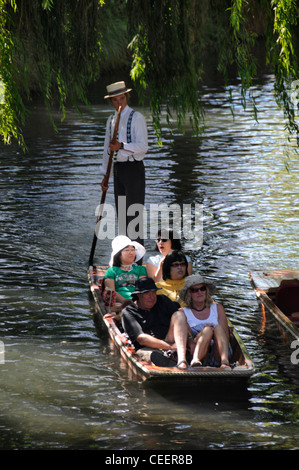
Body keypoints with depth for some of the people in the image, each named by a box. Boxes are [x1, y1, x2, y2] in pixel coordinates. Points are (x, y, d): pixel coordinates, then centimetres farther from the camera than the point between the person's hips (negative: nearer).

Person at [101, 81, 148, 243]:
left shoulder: (136, 118, -5)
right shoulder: (111, 120, 15)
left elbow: (143, 146, -14)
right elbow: (107, 148, 19)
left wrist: (121, 146, -26)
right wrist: (104, 175, 16)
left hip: (133, 168, -7)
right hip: (118, 169, 7)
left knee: (134, 213, -9)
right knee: (121, 213, 10)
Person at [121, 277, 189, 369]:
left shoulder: (162, 301, 19)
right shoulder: (128, 312, 4)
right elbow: (141, 339, -9)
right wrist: (170, 347, -18)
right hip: (146, 349, -4)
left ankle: (181, 358, -37)